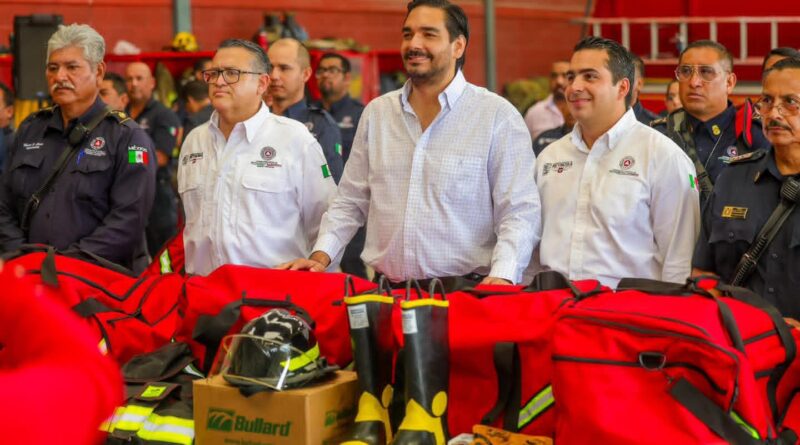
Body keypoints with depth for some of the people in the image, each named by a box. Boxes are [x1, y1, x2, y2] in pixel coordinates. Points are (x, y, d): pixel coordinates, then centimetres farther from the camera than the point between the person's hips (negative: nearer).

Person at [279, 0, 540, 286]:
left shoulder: (498, 116, 1)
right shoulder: (376, 113, 15)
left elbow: (519, 212, -2)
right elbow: (350, 203, 20)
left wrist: (503, 276, -17)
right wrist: (321, 256, 6)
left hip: (465, 292, -4)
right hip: (385, 292, 4)